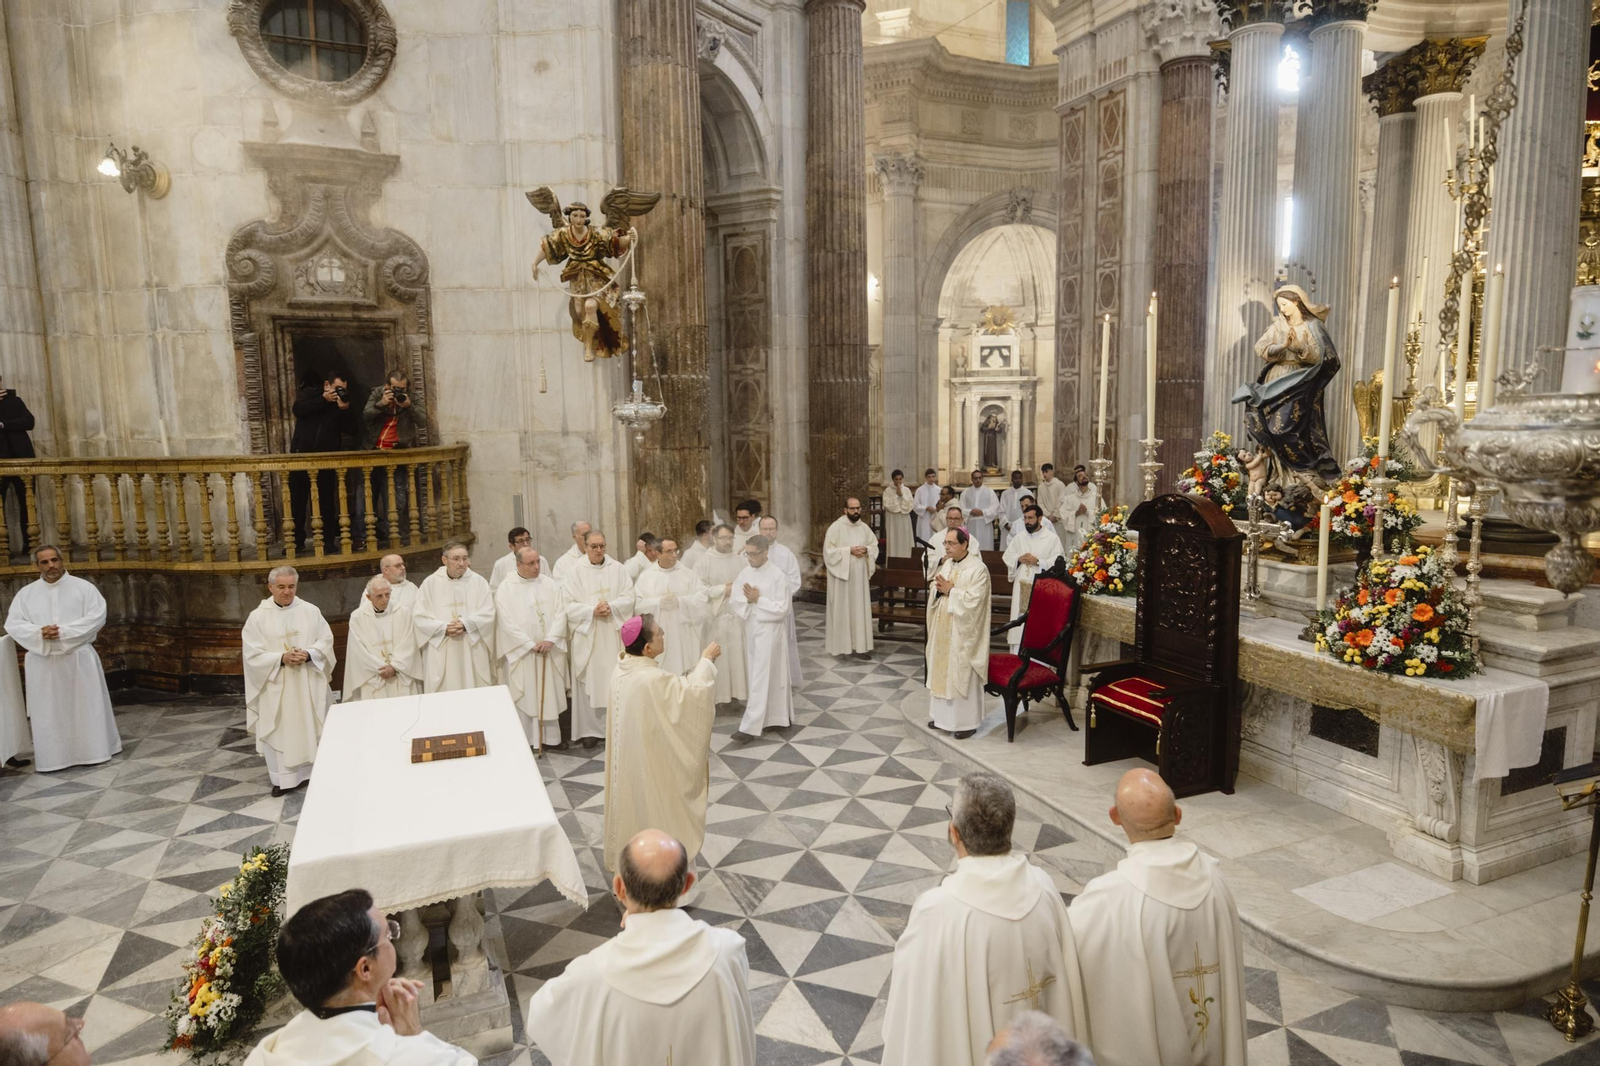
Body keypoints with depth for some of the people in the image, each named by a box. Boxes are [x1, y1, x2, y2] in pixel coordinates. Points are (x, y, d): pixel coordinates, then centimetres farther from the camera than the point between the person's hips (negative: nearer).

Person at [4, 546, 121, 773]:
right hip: (43, 662, 2)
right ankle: (51, 756, 12)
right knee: (48, 712, 4)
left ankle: (89, 750, 13)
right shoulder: (26, 593, 7)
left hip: (79, 659, -2)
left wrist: (64, 631, -19)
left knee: (85, 707, 4)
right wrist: (39, 633, -18)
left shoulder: (83, 587, 1)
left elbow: (97, 616, -9)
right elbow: (12, 624, 1)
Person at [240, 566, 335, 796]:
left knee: (310, 726, 9)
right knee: (278, 730, 4)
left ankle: (312, 770, 24)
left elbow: (326, 640, 2)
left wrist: (308, 654, -17)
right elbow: (252, 654, -7)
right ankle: (283, 778, 15)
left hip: (307, 684, 1)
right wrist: (281, 658, -21)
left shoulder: (311, 611, 0)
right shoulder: (258, 616, -4)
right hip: (276, 686, -1)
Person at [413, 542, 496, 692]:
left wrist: (465, 624, -18)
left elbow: (488, 613, -3)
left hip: (472, 652, 1)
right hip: (441, 654, 0)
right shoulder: (430, 583, 2)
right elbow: (419, 617, -1)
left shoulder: (478, 582, 3)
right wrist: (443, 628, -15)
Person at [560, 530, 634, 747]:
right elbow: (568, 604, -7)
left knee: (614, 681, 6)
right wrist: (592, 611, -18)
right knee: (589, 682, 1)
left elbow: (628, 597, 1)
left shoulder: (617, 568, 4)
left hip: (613, 634, 2)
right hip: (587, 635, -2)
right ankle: (590, 729, 8)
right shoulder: (574, 571, -2)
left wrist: (611, 607, -16)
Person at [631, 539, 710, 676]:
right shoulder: (645, 576, 5)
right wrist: (658, 602, -14)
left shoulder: (688, 574, 5)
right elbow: (638, 604, -1)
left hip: (683, 638, 0)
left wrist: (680, 601, -15)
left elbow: (703, 598, -3)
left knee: (685, 671, 0)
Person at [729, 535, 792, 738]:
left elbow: (782, 609, -14)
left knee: (762, 678, -4)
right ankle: (777, 717, 27)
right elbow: (736, 602, 2)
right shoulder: (744, 573, 3)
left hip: (770, 631, -6)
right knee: (759, 676, 14)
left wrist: (758, 599, -15)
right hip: (751, 629, 6)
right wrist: (748, 600, -16)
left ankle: (750, 727, -3)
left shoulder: (777, 576, -13)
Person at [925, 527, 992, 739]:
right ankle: (944, 716, 26)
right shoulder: (946, 564, 8)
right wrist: (938, 589, -10)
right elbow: (934, 593, 11)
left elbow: (974, 600, -22)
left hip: (962, 634, -7)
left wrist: (950, 590, -19)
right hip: (943, 630, 7)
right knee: (943, 672, 14)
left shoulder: (978, 569, -15)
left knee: (962, 677, 0)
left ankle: (967, 722, 11)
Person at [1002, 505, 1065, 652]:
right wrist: (1018, 559, -6)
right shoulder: (1019, 537, 12)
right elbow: (1007, 556, 13)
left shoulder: (1052, 538, -2)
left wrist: (1038, 561, -18)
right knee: (1019, 621, 5)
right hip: (1021, 587, 4)